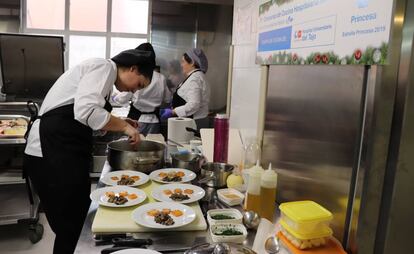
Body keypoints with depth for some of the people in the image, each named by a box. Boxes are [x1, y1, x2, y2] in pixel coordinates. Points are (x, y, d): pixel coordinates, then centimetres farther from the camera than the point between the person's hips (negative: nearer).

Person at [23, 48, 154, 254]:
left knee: (73, 219, 17)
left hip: (65, 151, 10)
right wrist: (124, 126, -13)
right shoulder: (105, 67, -10)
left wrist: (119, 123, 13)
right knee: (69, 224, 1)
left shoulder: (101, 71, 21)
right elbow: (86, 111, -27)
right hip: (52, 152, -10)